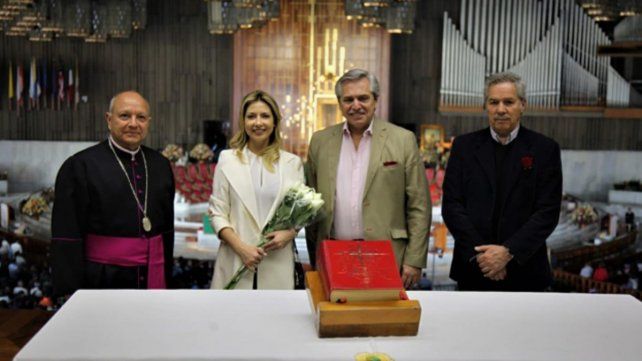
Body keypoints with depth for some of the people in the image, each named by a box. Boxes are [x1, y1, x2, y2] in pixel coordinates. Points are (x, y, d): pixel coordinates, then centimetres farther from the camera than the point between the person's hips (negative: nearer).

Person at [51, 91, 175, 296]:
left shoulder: (160, 165, 8)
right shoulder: (79, 166, -8)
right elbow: (67, 237, -10)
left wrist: (166, 275, 11)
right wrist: (71, 291, -12)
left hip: (153, 279, 5)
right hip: (101, 280, -4)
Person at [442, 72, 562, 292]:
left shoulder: (545, 149, 0)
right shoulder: (464, 146, 3)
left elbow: (548, 212, -6)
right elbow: (451, 206, -2)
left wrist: (509, 252, -15)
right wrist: (479, 254, -12)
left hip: (525, 271, -1)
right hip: (473, 269, 1)